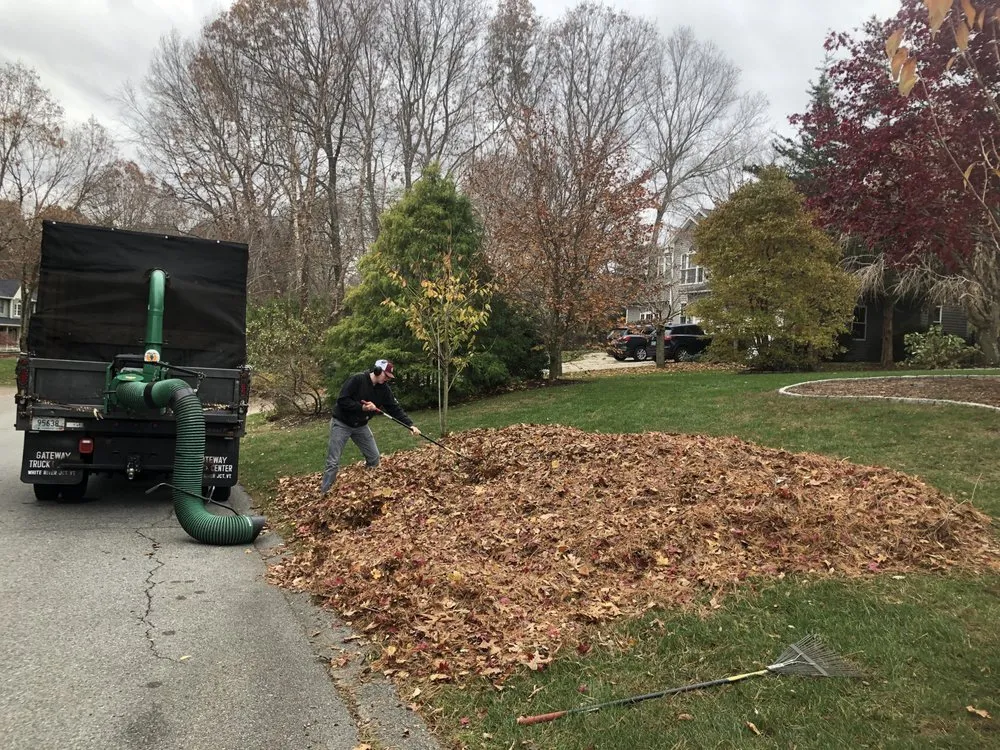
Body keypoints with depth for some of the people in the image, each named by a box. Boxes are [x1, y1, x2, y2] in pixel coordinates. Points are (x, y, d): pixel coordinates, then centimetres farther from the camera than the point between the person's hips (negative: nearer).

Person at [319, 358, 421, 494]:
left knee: (374, 457, 7)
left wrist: (410, 425, -14)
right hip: (341, 424, -6)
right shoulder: (357, 380, -23)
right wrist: (362, 407, -30)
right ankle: (323, 493, 4)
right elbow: (342, 400, -26)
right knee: (333, 462, -6)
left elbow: (395, 408, -5)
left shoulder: (384, 389, -6)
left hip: (360, 426, 6)